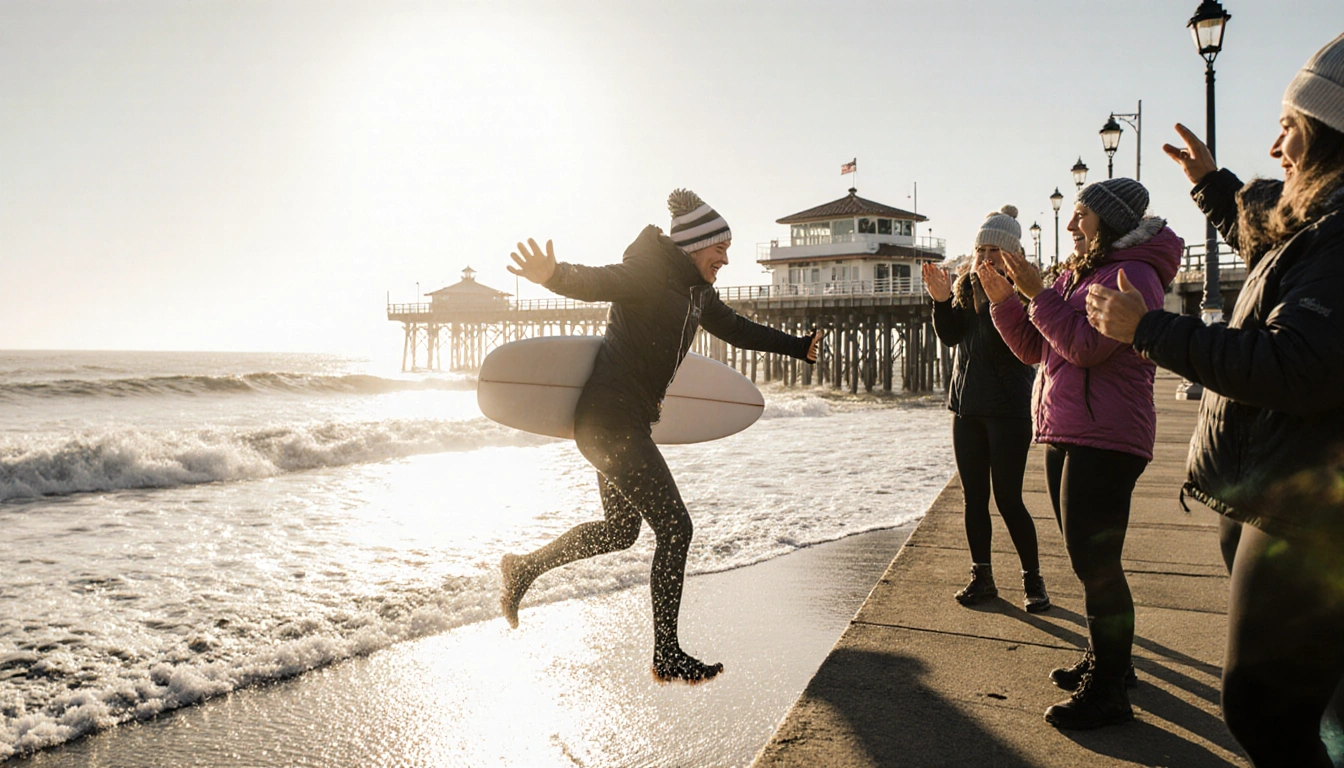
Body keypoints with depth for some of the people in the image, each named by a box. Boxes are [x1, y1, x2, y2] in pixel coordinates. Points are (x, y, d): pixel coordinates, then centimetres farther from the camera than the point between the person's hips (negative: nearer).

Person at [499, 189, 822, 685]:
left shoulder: (695, 291, 13)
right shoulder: (648, 275, -14)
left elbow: (737, 330, 26)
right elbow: (593, 281, -31)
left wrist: (800, 348, 32)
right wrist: (553, 274, -53)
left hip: (622, 424, 10)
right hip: (612, 420, -10)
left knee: (621, 528, 21)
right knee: (674, 528, -5)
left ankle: (523, 568, 34)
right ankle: (668, 657, 7)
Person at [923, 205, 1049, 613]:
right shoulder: (967, 285, 8)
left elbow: (1009, 344, -21)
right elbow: (950, 336, -1)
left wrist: (993, 300, -31)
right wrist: (942, 300, -15)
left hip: (1008, 408, -6)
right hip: (966, 406, 6)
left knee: (1008, 498, -3)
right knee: (973, 497, 9)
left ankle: (1033, 580, 13)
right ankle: (982, 577, 20)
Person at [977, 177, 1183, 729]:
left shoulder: (1133, 275, -11)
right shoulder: (1076, 275, 16)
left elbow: (1087, 346, -23)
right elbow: (1033, 348, 14)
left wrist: (1037, 293, -19)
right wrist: (1000, 296, 3)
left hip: (1104, 440, -9)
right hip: (1064, 434, 10)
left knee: (1094, 561, -6)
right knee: (1089, 558, 18)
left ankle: (1107, 690, 5)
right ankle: (1106, 660, 33)